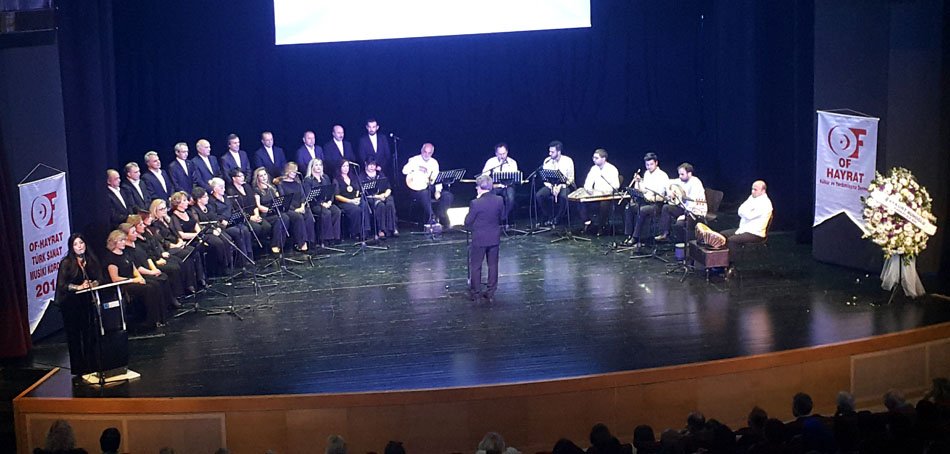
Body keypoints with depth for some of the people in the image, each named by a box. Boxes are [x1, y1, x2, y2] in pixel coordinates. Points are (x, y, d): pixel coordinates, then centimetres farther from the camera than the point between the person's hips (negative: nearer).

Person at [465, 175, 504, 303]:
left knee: (475, 266, 10)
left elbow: (468, 222, -12)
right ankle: (491, 293, 18)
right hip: (494, 238, 4)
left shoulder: (475, 203, -21)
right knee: (493, 265, 13)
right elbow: (502, 217, 6)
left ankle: (474, 292, 19)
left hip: (479, 239, -4)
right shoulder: (499, 200, -8)